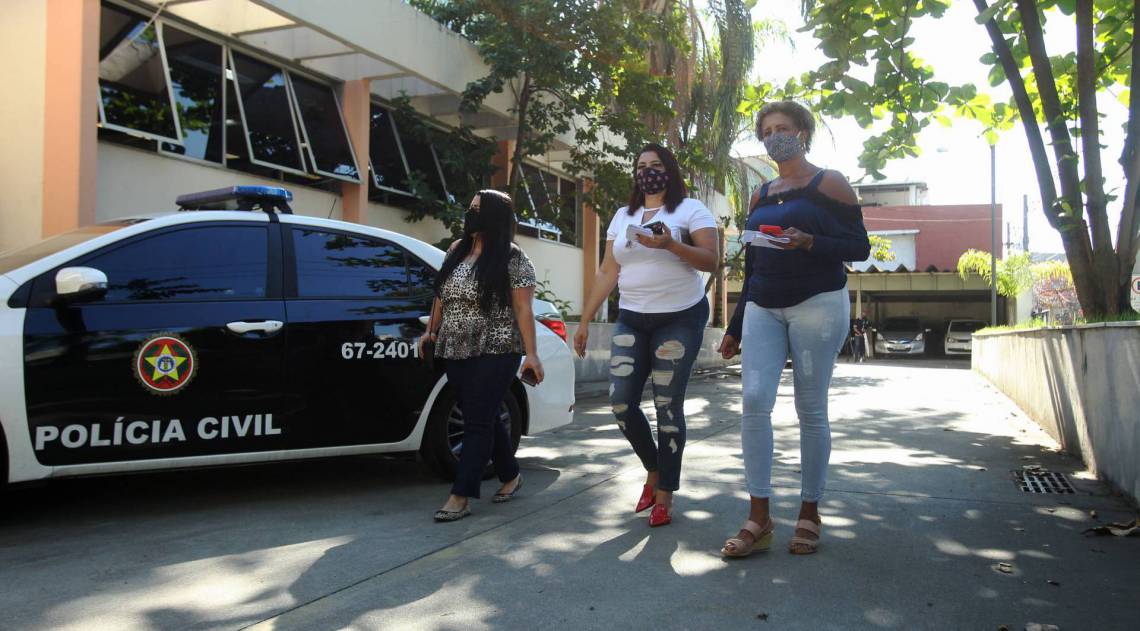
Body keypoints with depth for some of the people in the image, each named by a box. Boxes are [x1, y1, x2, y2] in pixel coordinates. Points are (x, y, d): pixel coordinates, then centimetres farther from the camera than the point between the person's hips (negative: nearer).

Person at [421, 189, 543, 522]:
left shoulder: (512, 258, -7)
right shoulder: (456, 251, 11)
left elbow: (523, 308, -10)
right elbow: (442, 296, 19)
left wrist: (531, 353, -13)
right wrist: (432, 331, 17)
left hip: (494, 352, -6)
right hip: (456, 352, 6)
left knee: (477, 422, -6)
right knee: (486, 419, 14)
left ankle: (461, 497, -2)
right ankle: (511, 475, 31)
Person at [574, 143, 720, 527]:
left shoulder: (690, 209, 0)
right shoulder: (622, 216, 14)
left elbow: (711, 260, -10)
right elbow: (607, 273, 11)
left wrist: (671, 244, -26)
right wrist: (585, 321, 7)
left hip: (680, 319, -4)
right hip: (631, 320, 5)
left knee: (667, 406, -5)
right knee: (621, 403, -3)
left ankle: (664, 495, 6)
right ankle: (654, 470, 21)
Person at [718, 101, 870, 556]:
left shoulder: (828, 184, 3)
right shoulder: (761, 196, 18)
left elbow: (859, 247, -3)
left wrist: (809, 242, -21)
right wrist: (735, 327, 19)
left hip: (817, 304, -4)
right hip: (762, 308, 5)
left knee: (811, 411, -1)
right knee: (754, 401, -10)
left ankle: (809, 513, 13)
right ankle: (758, 519, -6)